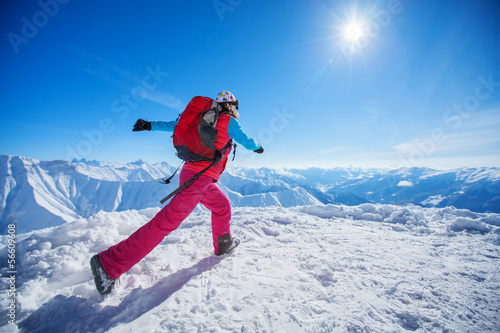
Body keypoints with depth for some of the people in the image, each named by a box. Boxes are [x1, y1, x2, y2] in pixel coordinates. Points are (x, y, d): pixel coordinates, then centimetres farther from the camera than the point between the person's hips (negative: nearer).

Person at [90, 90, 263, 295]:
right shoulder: (229, 121, 1)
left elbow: (176, 125, 16)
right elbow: (246, 141, 10)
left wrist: (150, 125, 18)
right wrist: (257, 147, 30)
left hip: (191, 171, 10)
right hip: (200, 177, -10)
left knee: (222, 207, 23)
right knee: (168, 221, -10)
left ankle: (223, 245, 37)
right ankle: (109, 264, -5)